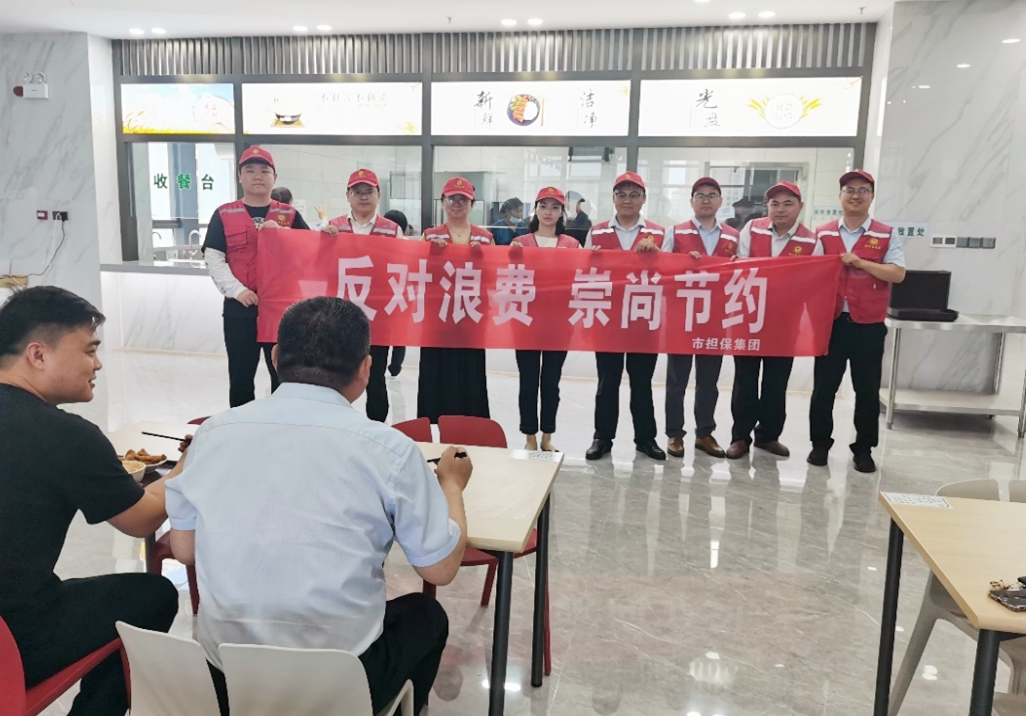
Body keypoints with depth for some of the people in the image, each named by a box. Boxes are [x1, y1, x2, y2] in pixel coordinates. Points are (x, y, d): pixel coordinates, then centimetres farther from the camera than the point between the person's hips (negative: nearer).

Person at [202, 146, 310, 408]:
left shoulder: (290, 214, 8)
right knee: (240, 375, 7)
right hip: (240, 307, 0)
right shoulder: (224, 214, 6)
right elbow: (213, 259, -1)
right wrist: (237, 290, -13)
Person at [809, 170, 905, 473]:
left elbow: (898, 274, -8)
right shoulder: (822, 234, 6)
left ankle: (864, 449, 20)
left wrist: (860, 262, -17)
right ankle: (820, 443, 20)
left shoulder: (886, 235, 2)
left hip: (868, 325, -1)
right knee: (823, 386, 7)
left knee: (867, 389, 7)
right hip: (830, 321, 1)